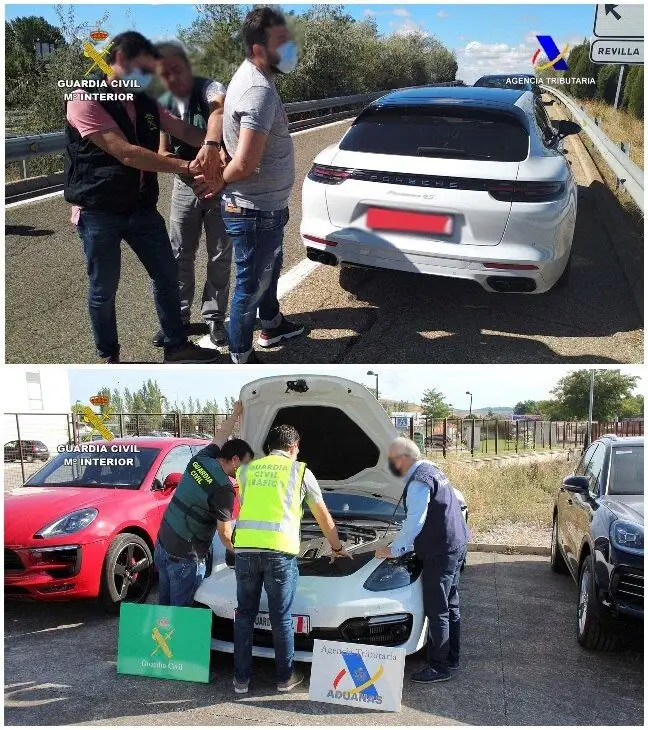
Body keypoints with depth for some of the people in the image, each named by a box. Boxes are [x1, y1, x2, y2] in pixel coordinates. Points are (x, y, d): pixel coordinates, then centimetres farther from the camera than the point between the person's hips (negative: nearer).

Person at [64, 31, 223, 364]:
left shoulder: (144, 104, 10)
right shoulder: (85, 99, -15)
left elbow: (185, 131, 7)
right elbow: (126, 153, -24)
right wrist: (186, 167, -26)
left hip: (142, 208, 7)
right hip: (99, 212, -7)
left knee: (167, 274, 10)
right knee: (104, 289, 6)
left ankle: (176, 346, 25)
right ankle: (109, 357, 23)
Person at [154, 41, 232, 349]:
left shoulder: (210, 88, -17)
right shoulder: (162, 104, 1)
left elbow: (218, 109, -41)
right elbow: (162, 152, 3)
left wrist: (211, 144, -62)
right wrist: (184, 164, -19)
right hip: (185, 185, 4)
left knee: (220, 255, 6)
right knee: (180, 255, 8)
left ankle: (215, 316, 22)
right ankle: (179, 317, 22)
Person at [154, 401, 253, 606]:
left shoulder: (200, 460, 1)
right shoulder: (223, 489, -19)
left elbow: (220, 436, 21)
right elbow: (225, 533, -12)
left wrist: (236, 413, 32)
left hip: (162, 545, 8)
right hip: (184, 558, -8)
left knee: (165, 605, 17)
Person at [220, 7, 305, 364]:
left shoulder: (249, 76, 5)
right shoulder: (260, 91, -28)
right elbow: (245, 164, -32)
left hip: (265, 205, 10)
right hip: (254, 211, -10)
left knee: (269, 269, 29)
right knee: (251, 285, 5)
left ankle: (272, 325, 51)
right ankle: (240, 358, 21)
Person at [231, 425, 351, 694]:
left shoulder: (247, 469, 19)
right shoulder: (300, 471, 12)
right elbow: (323, 516, 21)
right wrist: (337, 547, 36)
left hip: (244, 547, 3)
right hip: (279, 550, -3)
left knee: (244, 614, 13)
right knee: (281, 618, 9)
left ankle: (241, 679, 18)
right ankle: (285, 678, 20)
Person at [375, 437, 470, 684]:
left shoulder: (418, 482, -19)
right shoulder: (429, 469, 13)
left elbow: (414, 523, -21)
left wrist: (394, 550, -10)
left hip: (440, 552, -11)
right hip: (456, 544, 11)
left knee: (437, 610, -3)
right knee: (449, 605, 18)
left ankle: (439, 666, 5)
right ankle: (451, 657, 29)